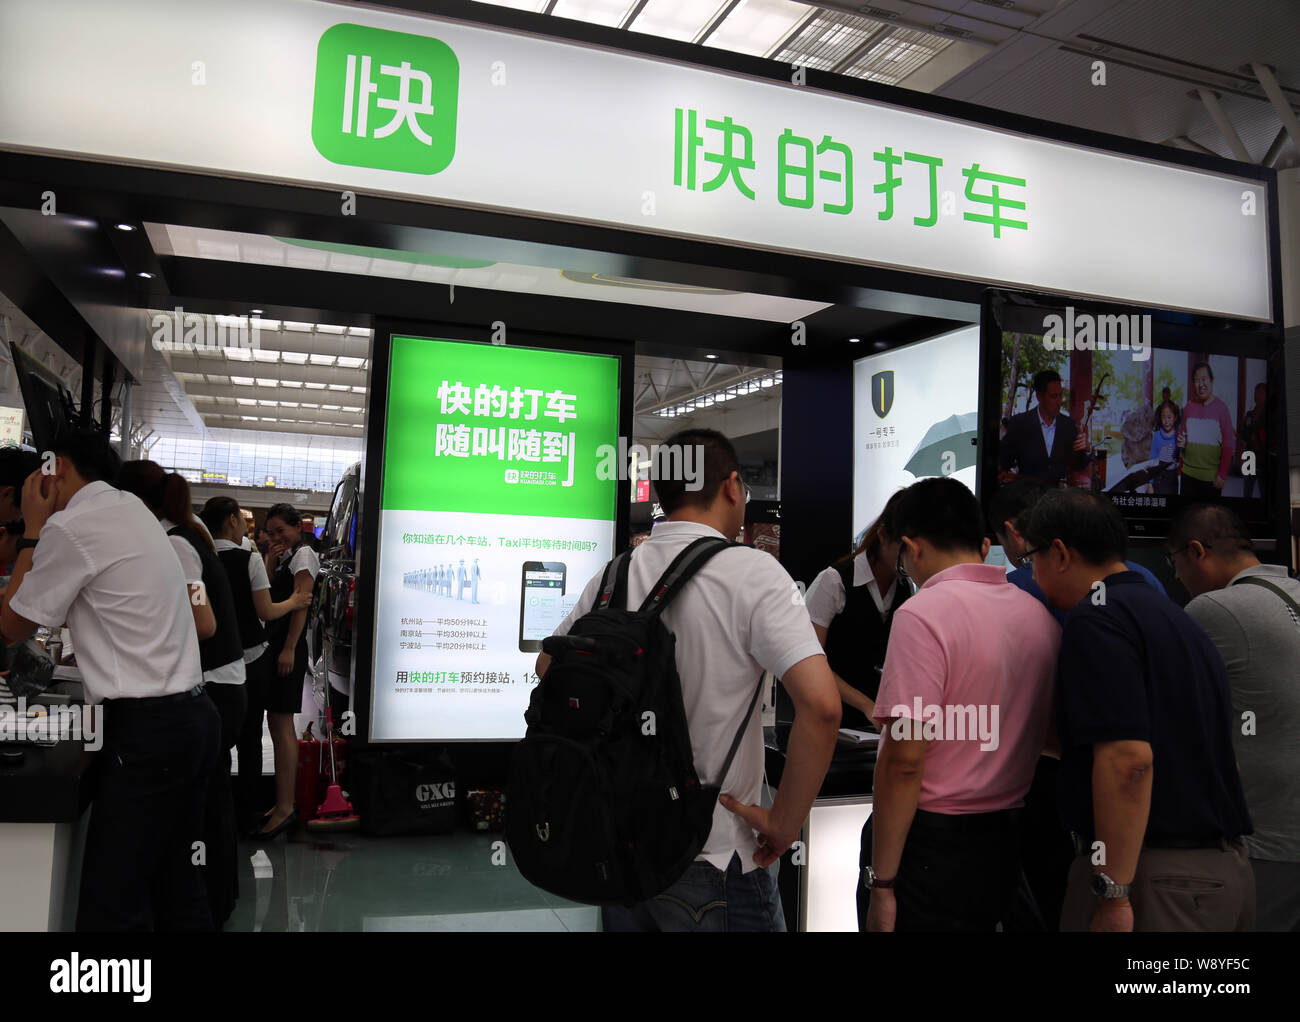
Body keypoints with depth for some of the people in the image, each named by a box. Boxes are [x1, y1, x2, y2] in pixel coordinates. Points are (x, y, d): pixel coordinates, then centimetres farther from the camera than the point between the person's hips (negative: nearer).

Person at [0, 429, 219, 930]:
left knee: (112, 903, -3)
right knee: (176, 885, 16)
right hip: (194, 715, 9)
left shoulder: (70, 527, -10)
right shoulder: (132, 510, 16)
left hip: (146, 727, -9)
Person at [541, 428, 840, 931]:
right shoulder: (753, 572, -15)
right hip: (710, 860, -5)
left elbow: (548, 666, 15)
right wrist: (783, 823, -14)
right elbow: (821, 705, -25)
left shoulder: (612, 576, 0)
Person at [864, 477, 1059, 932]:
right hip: (1006, 843, 7)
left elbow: (904, 762, -20)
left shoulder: (924, 614, -18)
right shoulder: (1039, 615, 5)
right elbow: (1043, 737, 12)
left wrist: (881, 885, -14)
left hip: (931, 843, -7)